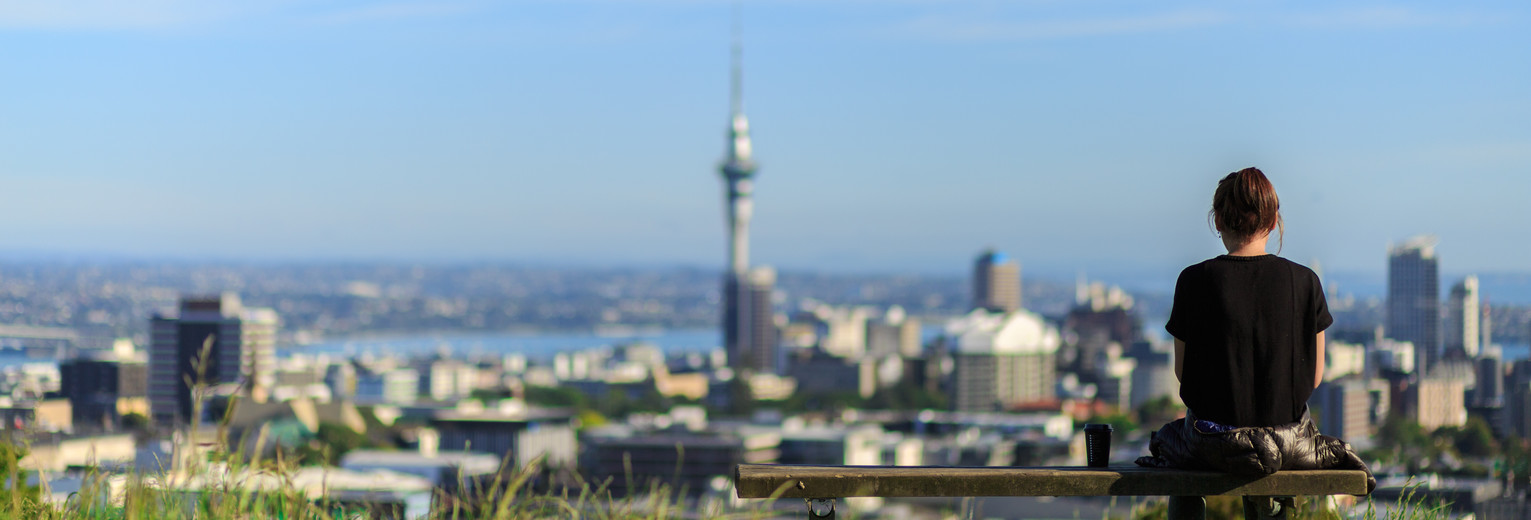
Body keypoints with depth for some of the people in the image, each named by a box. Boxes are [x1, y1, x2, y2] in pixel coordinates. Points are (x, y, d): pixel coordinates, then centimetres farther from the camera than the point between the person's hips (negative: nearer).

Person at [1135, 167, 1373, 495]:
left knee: (1166, 436, 31)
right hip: (1288, 439, 2)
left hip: (1214, 445, -2)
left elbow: (1182, 371, -2)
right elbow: (1314, 376, 0)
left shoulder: (1195, 281, -10)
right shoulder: (1304, 282, -5)